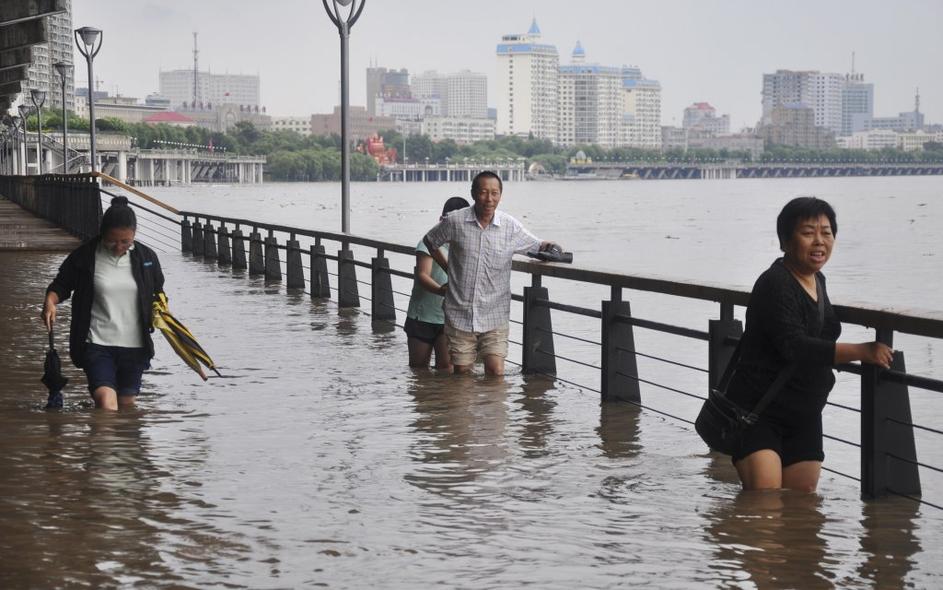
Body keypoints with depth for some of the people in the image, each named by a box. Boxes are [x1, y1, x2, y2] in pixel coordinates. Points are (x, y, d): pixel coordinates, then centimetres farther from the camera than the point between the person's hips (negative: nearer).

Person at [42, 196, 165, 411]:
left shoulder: (147, 258, 2)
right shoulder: (84, 257, -6)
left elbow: (158, 292, 17)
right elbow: (61, 285, 5)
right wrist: (50, 301, -16)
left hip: (135, 345, 3)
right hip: (97, 344, -3)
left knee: (126, 404, 13)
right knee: (106, 402, -20)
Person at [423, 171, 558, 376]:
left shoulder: (511, 226, -2)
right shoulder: (455, 222, -4)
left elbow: (537, 245, 12)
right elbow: (430, 241, 14)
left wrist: (548, 247, -11)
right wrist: (448, 269, 10)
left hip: (494, 316, 0)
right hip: (460, 315, 0)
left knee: (496, 372, -9)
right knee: (462, 373, 4)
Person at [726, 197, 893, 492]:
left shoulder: (818, 281, 11)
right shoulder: (775, 284, -17)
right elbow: (794, 347, -29)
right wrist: (861, 351, -32)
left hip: (804, 416, 9)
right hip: (757, 411, -8)